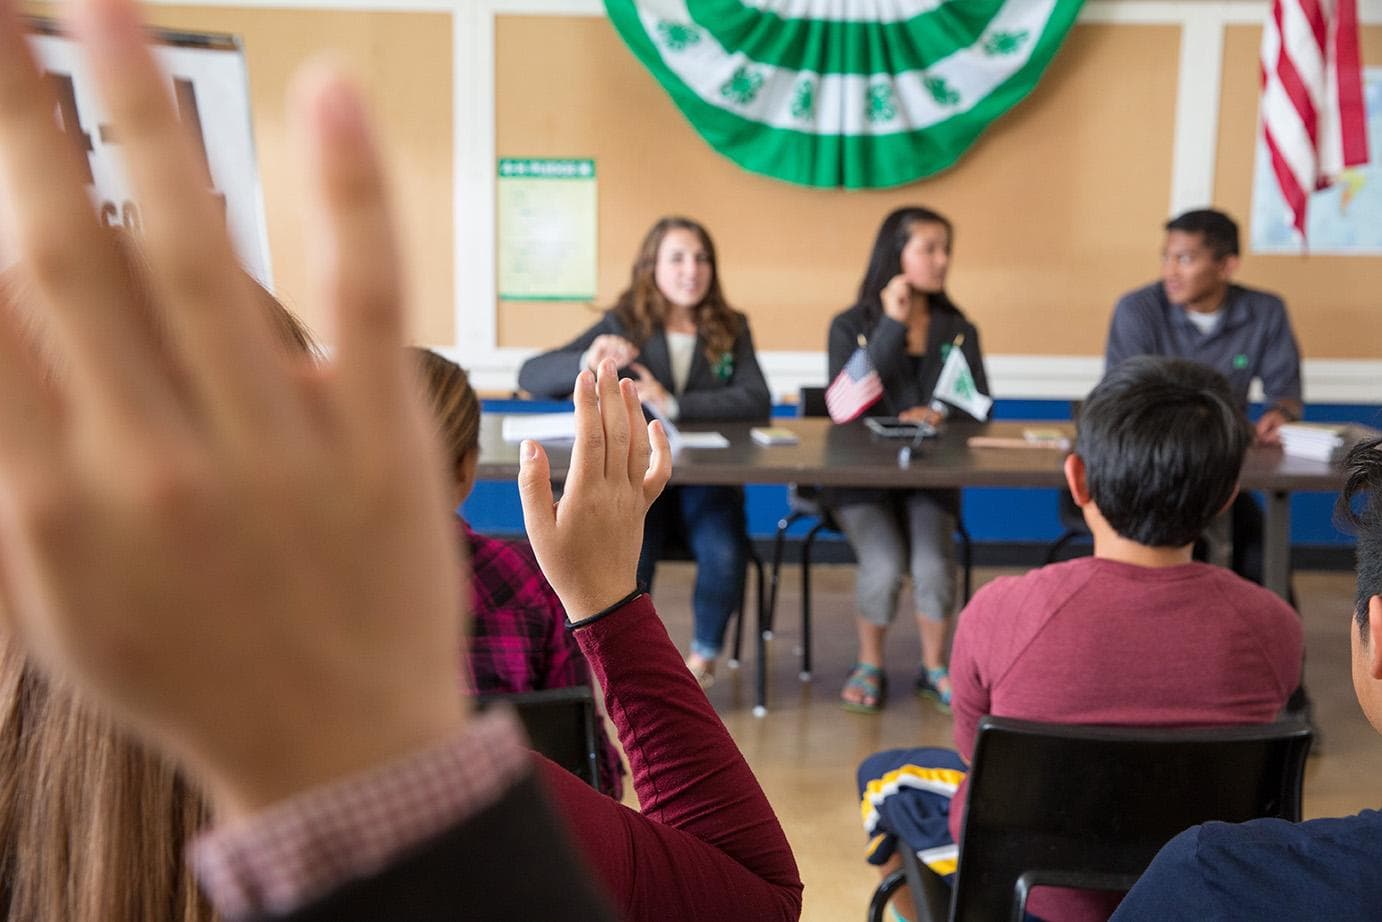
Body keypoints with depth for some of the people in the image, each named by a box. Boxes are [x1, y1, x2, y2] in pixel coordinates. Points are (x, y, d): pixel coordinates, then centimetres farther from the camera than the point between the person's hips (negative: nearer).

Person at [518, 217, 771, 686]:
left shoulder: (731, 329, 9)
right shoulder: (622, 326, 5)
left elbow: (757, 401, -9)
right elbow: (530, 375, -3)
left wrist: (672, 404, -19)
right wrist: (587, 362, -24)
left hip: (709, 479, 1)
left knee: (724, 554, -28)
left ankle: (704, 655, 1)